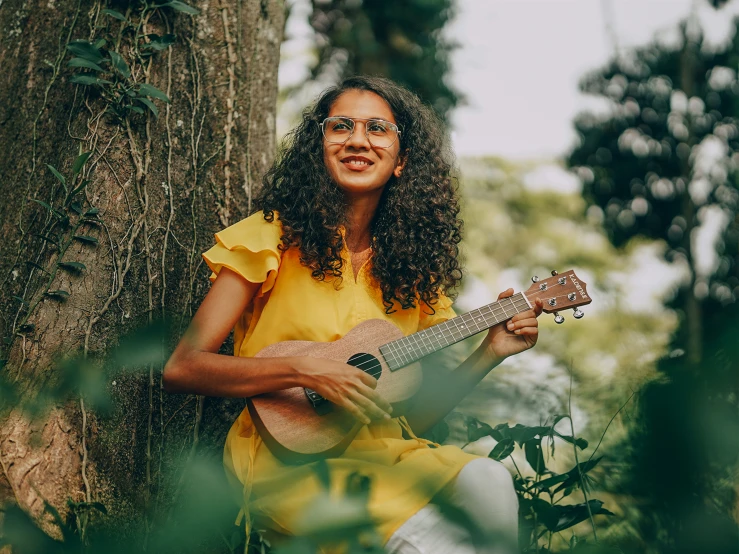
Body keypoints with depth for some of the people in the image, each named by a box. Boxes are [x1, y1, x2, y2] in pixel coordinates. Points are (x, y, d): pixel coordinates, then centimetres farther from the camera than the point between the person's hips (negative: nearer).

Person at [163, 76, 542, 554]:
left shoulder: (413, 263, 9)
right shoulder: (274, 237, -4)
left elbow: (413, 415, 10)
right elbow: (181, 368, -11)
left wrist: (489, 354, -3)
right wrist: (304, 372, -21)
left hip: (383, 452, 5)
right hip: (291, 456, -4)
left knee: (490, 484, -26)